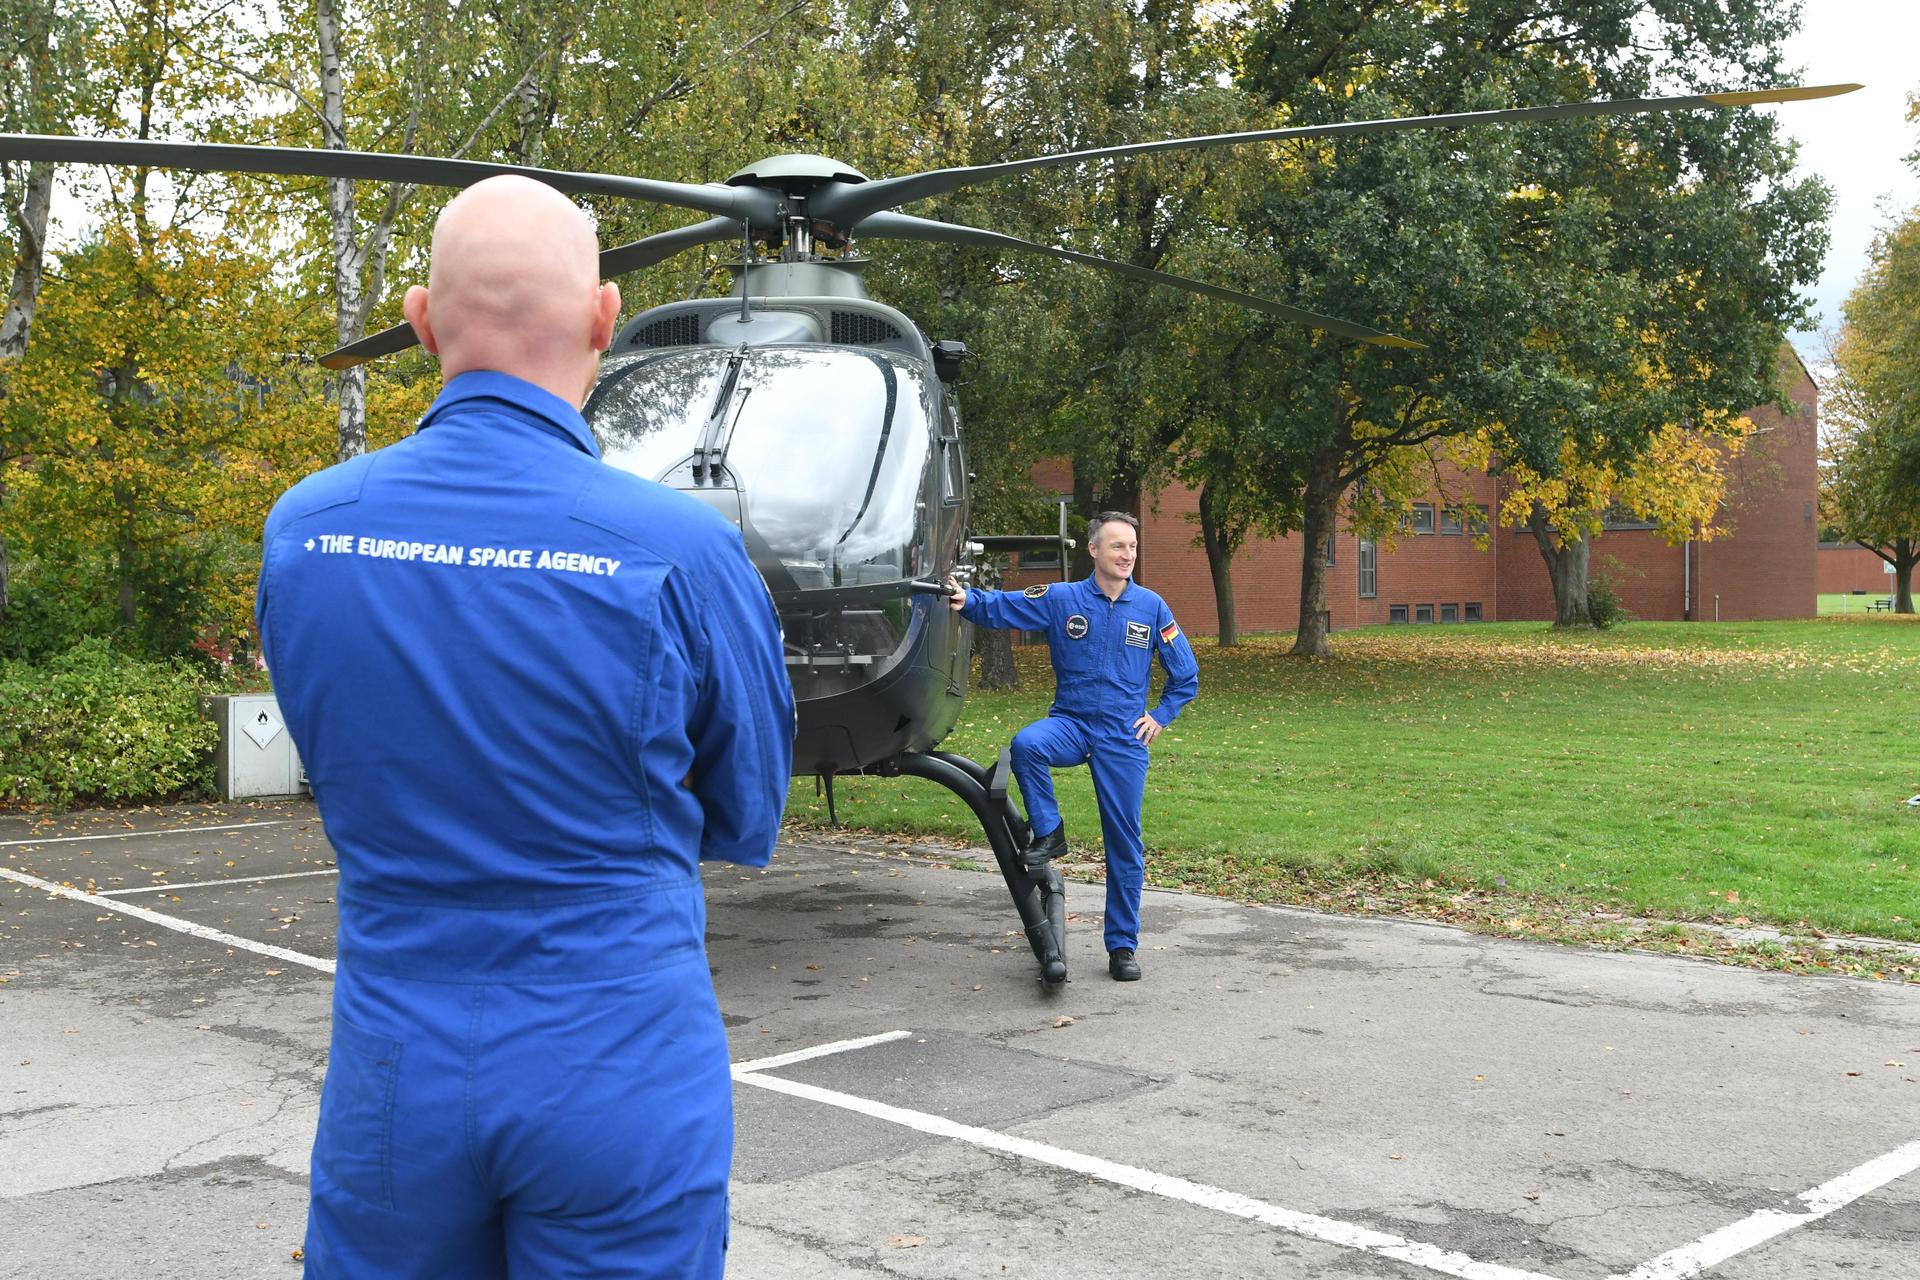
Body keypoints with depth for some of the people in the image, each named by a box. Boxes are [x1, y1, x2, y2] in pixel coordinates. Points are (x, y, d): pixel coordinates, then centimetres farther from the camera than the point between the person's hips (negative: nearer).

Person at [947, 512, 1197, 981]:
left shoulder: (1151, 607, 2)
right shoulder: (1061, 599, -2)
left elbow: (1185, 674, 12)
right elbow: (1002, 606, -15)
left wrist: (1161, 716, 4)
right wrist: (967, 600, -34)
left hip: (1124, 738, 1)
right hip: (1071, 723, -1)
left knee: (1124, 843, 2)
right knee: (1026, 744, -34)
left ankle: (1123, 946, 15)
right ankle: (1048, 834, -11)